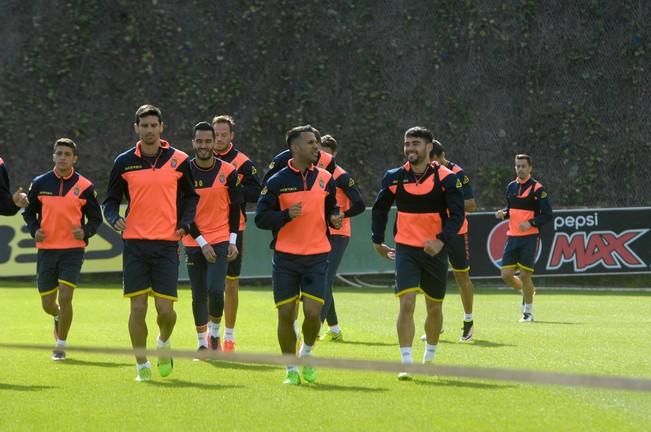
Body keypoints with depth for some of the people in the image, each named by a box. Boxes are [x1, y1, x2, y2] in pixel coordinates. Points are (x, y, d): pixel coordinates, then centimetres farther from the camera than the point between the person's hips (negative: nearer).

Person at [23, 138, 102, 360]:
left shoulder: (84, 186, -2)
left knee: (65, 298, -14)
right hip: (46, 249, 2)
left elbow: (95, 218, 6)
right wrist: (34, 230, -5)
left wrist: (85, 232, -14)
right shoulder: (40, 183, 3)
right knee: (47, 304, 7)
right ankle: (59, 317, 43)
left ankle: (61, 345, 1)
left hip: (72, 250, -2)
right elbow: (29, 212, 14)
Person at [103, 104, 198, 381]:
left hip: (167, 244, 0)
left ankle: (164, 343, 28)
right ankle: (142, 365, 9)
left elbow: (190, 197, 13)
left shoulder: (179, 161, 2)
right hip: (135, 244, 1)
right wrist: (115, 219, -11)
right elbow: (111, 200, 10)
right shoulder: (124, 162, 3)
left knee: (165, 308, -5)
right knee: (138, 307, -2)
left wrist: (184, 224, -3)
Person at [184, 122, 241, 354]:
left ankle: (215, 333, 7)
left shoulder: (228, 172, -2)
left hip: (220, 240, -1)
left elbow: (235, 207, 5)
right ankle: (202, 343, 18)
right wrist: (202, 242, -9)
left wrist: (233, 241, -1)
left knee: (215, 290, -17)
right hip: (194, 243, 1)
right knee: (198, 295, 5)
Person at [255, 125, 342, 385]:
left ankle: (306, 354, 19)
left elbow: (331, 209, 20)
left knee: (313, 312, -10)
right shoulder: (278, 181, -3)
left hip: (317, 256, 1)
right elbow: (260, 217, -3)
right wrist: (286, 215, -19)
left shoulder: (325, 179, 6)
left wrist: (334, 219, -3)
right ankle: (291, 370, 15)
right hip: (285, 257, -1)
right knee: (286, 314, 0)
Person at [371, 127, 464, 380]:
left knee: (434, 307, 12)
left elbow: (457, 214, -11)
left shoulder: (445, 178, -7)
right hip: (405, 249, 0)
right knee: (407, 304, -15)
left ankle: (430, 357, 34)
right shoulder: (395, 178, 1)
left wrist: (442, 240, -25)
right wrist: (378, 241, 16)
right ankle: (406, 363, -16)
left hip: (435, 250, 0)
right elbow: (380, 209, 15)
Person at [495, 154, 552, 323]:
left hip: (529, 237, -6)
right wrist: (503, 213, 2)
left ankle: (528, 312, 8)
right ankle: (527, 290, 30)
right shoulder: (511, 187, 11)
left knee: (524, 274, -7)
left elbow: (548, 214, -8)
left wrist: (531, 223, -20)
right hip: (512, 237, 6)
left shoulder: (537, 188, -7)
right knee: (506, 275, 0)